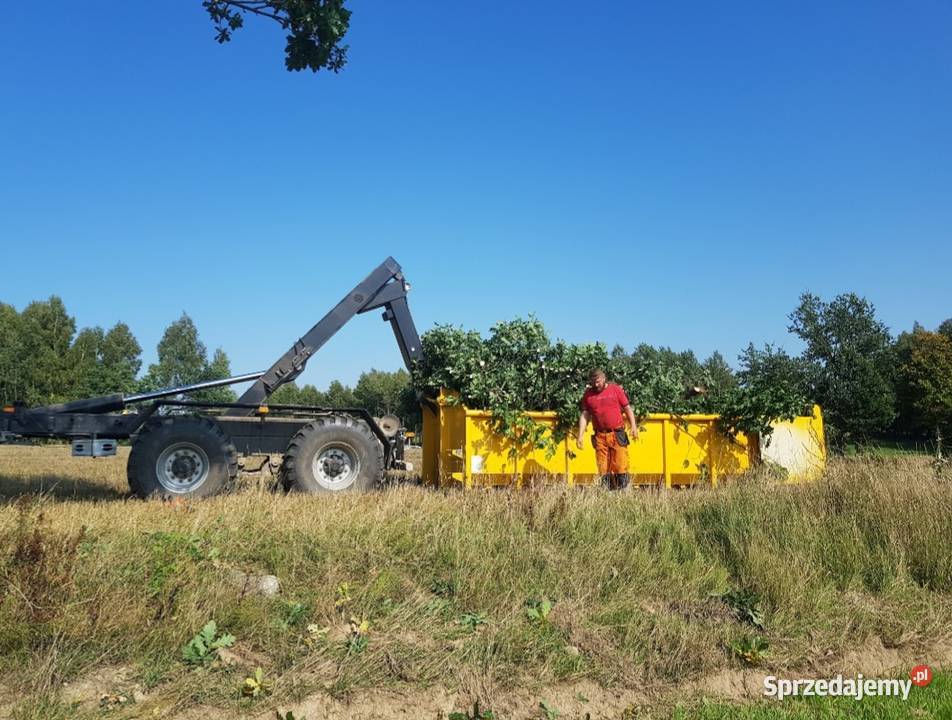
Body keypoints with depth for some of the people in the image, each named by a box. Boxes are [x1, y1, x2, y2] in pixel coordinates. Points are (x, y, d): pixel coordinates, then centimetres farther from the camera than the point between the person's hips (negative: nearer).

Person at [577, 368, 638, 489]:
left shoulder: (616, 389, 4)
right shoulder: (588, 394, 8)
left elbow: (627, 408, 6)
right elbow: (584, 415, 7)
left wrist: (633, 426, -4)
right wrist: (580, 435, 0)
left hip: (617, 435, -2)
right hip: (600, 437, 2)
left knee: (620, 466, -4)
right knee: (603, 469, 3)